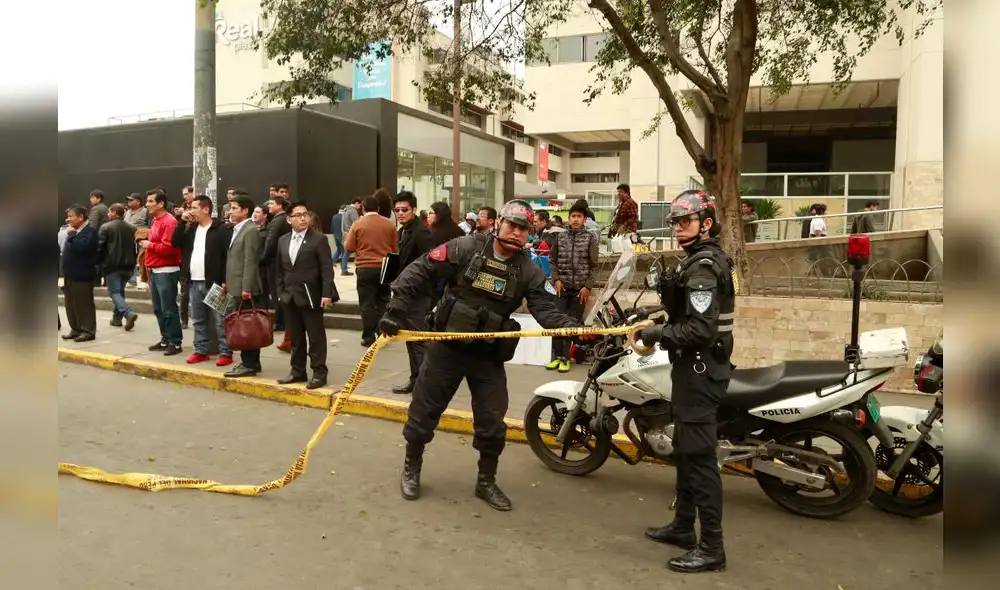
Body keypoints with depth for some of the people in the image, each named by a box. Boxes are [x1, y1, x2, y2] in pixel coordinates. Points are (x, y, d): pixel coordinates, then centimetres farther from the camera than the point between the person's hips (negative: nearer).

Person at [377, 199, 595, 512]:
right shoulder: (465, 248, -10)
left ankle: (486, 481, 25)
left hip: (489, 356, 2)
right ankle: (411, 468, 32)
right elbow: (421, 272, -10)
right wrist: (396, 310, -16)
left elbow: (546, 310, -12)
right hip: (446, 347, -2)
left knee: (492, 422, 5)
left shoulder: (529, 272, -3)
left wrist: (575, 327, -31)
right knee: (423, 411, 10)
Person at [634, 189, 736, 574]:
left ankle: (712, 547, 1)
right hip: (697, 365, 11)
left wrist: (658, 334, -18)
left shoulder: (702, 266, -18)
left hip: (699, 369, -11)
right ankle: (683, 525, 30)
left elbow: (700, 329, -27)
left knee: (699, 455, -7)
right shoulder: (706, 259, 15)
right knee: (685, 449, 18)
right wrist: (663, 327, 11)